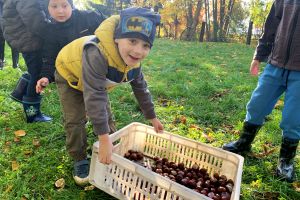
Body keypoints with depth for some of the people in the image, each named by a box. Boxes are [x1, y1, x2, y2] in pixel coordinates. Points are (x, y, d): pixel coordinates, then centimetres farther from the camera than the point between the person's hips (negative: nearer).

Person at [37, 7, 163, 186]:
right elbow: (94, 95, -49)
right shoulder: (96, 54, -48)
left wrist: (152, 117, 1)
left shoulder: (134, 61, -23)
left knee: (105, 116, 7)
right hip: (70, 76, -5)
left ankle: (110, 153, 26)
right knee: (76, 120, -10)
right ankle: (80, 161, 10)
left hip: (97, 79, 6)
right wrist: (104, 139, -48)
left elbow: (141, 89, -8)